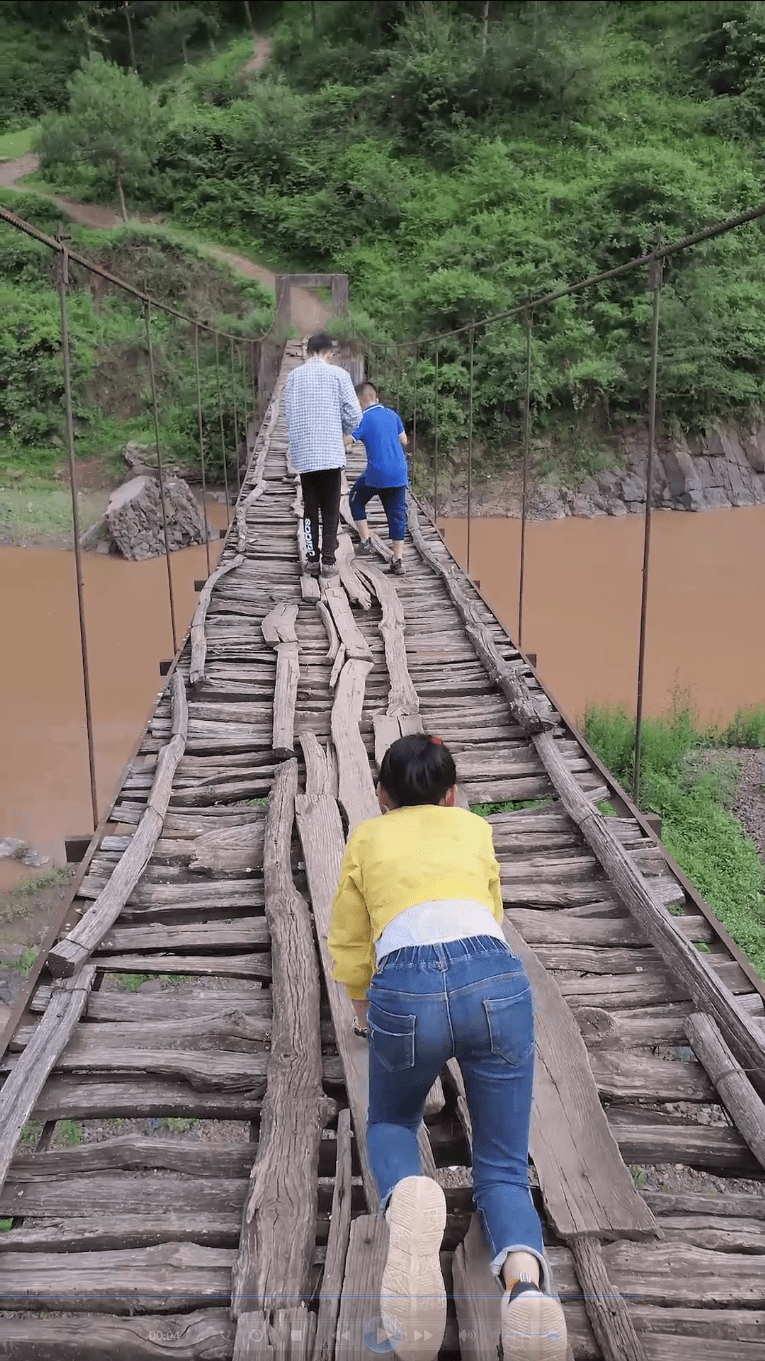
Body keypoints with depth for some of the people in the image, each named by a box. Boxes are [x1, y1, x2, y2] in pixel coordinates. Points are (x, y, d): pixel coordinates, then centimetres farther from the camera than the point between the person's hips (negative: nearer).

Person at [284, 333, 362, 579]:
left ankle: (313, 559, 10)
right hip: (331, 453, -2)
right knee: (330, 509, 6)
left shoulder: (294, 376, 4)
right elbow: (354, 415, -5)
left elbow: (289, 414, 5)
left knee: (310, 508, 11)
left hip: (303, 454, 2)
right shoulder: (338, 374, -3)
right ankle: (328, 561, 5)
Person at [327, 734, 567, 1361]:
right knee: (503, 1168, 15)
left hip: (404, 990, -1)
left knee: (389, 1124, 27)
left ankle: (408, 1197, -10)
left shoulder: (366, 839, 26)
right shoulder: (475, 827, 29)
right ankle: (526, 1277, -20)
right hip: (496, 979, 1)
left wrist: (367, 1005, 51)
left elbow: (349, 950, 31)